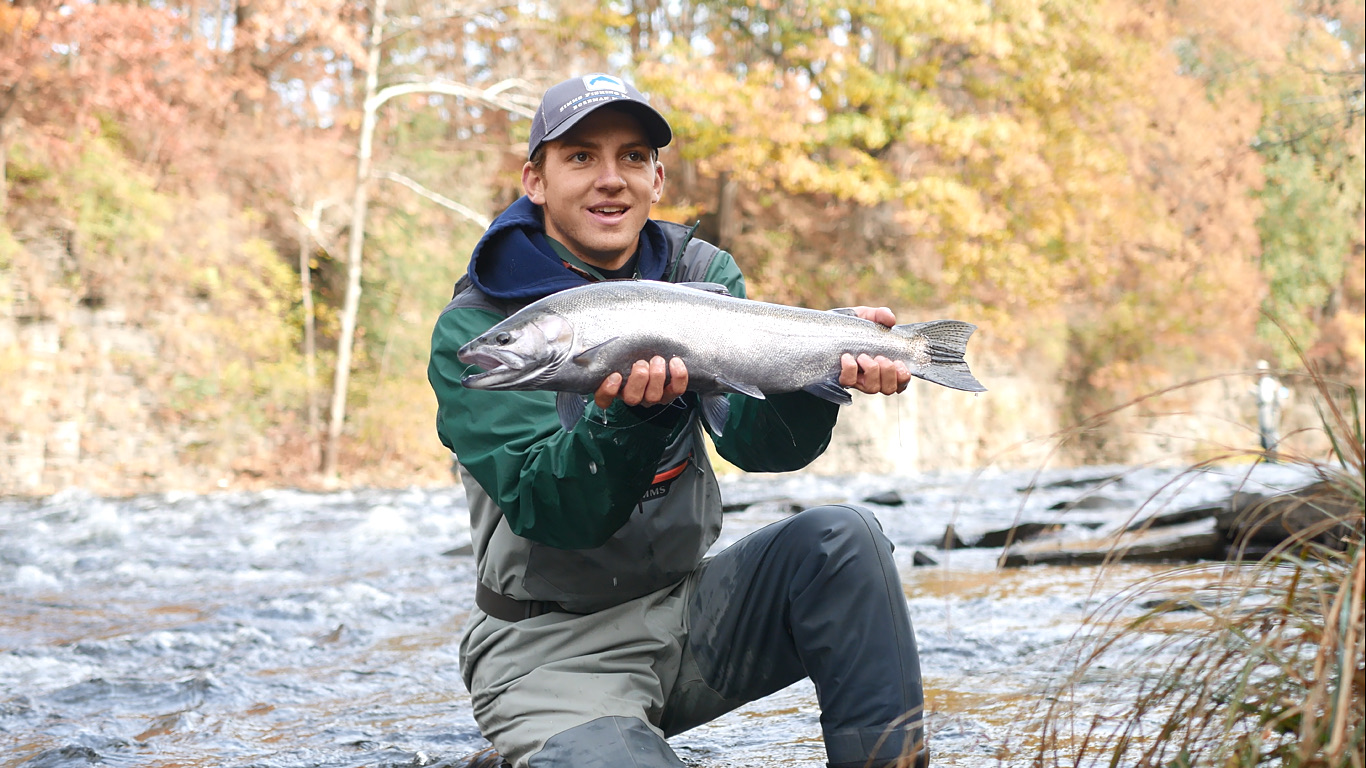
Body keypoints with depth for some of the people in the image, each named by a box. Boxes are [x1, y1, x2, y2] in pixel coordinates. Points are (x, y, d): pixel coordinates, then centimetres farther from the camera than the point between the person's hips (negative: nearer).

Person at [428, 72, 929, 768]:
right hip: (554, 646, -5)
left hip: (689, 606, 5)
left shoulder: (699, 272, 5)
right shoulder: (474, 330, -9)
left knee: (842, 540, -18)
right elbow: (553, 512, -21)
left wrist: (825, 365, -32)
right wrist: (626, 414, -40)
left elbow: (759, 438, -11)